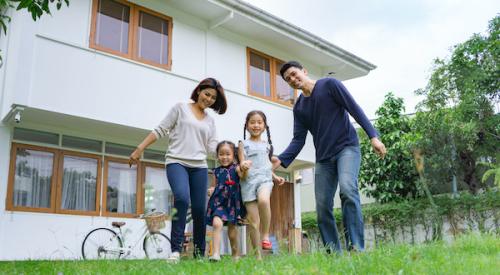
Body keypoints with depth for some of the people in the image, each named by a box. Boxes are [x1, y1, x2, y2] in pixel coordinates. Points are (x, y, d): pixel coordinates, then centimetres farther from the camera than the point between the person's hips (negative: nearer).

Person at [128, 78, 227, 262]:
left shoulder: (210, 120, 19)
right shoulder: (181, 108, 8)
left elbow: (212, 147, 10)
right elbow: (160, 130, 5)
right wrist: (140, 148, -3)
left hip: (199, 167, 4)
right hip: (176, 162, -4)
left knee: (199, 209, -1)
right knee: (182, 198, -29)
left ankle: (200, 254, 12)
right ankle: (176, 248, -24)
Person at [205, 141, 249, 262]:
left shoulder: (235, 168, -2)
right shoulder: (217, 171, 9)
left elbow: (242, 175, -22)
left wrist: (245, 169, -44)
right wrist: (211, 190, -2)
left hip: (233, 202, -2)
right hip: (219, 202, 2)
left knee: (232, 230, 8)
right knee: (216, 223, -22)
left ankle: (236, 255, 27)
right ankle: (216, 253, -21)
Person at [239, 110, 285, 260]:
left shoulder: (266, 144, 19)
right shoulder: (243, 144, 10)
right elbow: (242, 165, 2)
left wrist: (275, 177, 14)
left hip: (264, 178, 1)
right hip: (248, 181, -1)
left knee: (263, 200, -35)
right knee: (253, 221, -4)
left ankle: (265, 235, -18)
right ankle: (258, 255, 4)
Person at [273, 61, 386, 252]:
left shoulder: (329, 84, 0)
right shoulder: (299, 107, 13)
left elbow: (354, 109, -5)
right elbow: (298, 140, 7)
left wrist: (373, 136, -15)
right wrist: (281, 159, -10)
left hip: (347, 147, -5)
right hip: (323, 158, 5)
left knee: (347, 189, -28)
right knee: (323, 207, -3)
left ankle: (356, 247, -27)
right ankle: (333, 252, 5)